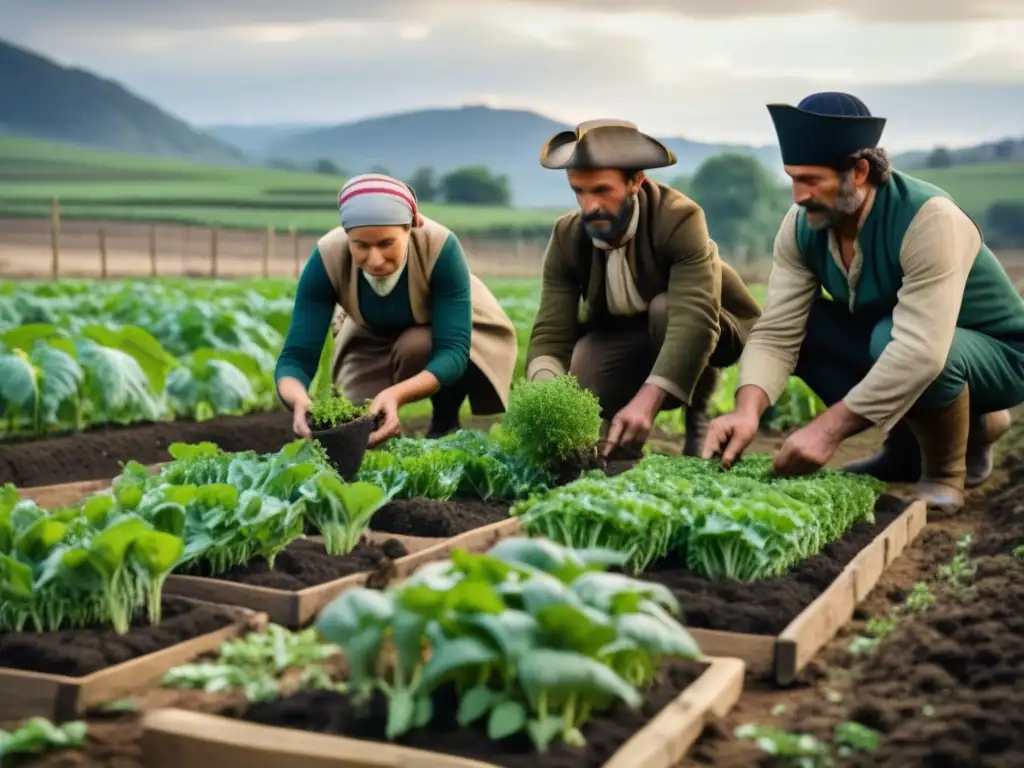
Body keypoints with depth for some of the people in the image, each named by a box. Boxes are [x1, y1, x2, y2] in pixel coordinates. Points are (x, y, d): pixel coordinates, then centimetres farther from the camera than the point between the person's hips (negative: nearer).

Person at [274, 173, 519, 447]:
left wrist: (396, 394, -59)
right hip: (374, 340, 2)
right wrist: (300, 400, -56)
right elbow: (297, 355, -33)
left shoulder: (440, 247, -37)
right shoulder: (328, 258, -31)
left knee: (415, 347, -34)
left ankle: (447, 422, -4)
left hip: (449, 330, -1)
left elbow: (453, 350, -41)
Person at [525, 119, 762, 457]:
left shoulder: (680, 219, -32)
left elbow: (694, 319, -45)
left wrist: (647, 401, -58)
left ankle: (700, 421, -12)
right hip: (624, 338, 4)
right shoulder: (567, 237, -18)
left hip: (712, 329, -3)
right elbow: (550, 335, -21)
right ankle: (624, 433, 13)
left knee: (664, 310, -37)